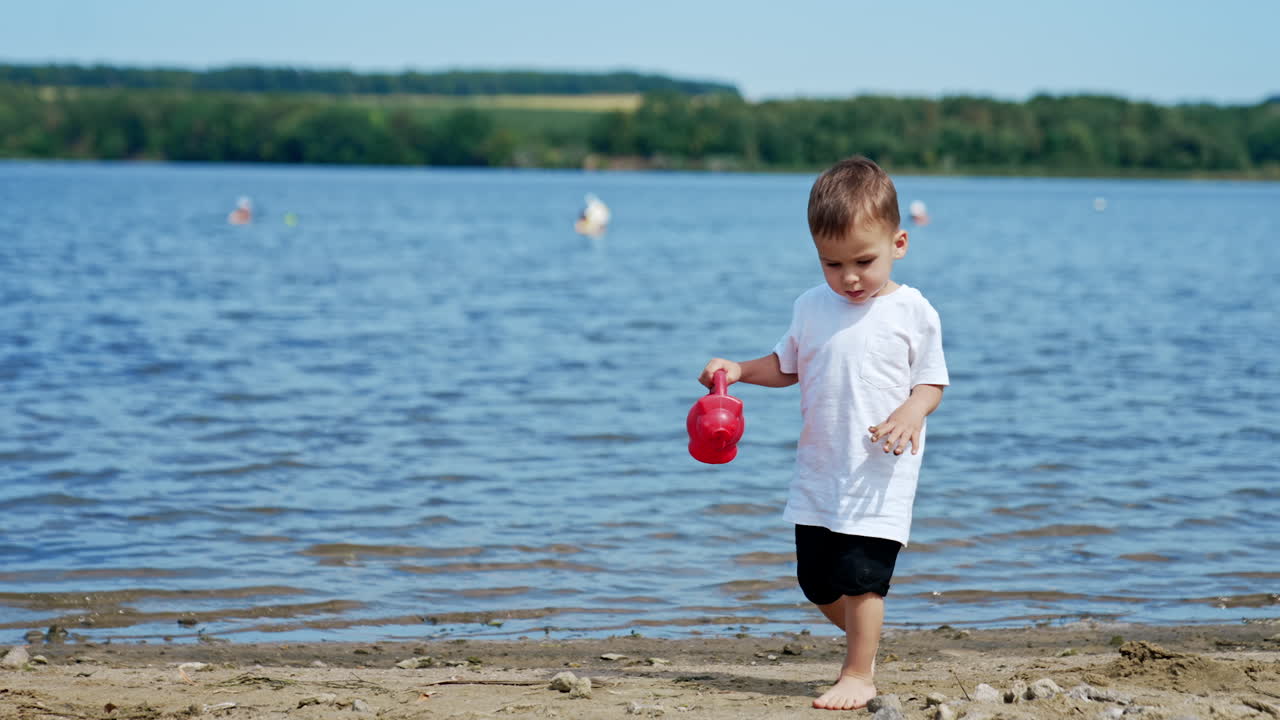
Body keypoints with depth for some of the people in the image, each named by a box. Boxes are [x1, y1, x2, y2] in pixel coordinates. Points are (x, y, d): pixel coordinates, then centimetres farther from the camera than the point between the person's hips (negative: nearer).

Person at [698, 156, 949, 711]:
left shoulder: (912, 312, -7)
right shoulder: (811, 307, 4)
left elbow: (931, 381, -3)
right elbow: (787, 366, 17)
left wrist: (911, 412, -23)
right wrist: (739, 369, 1)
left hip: (881, 469, -5)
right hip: (819, 466, 5)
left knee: (859, 576, -8)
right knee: (816, 581, 11)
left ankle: (858, 675, 6)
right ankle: (865, 640, 36)